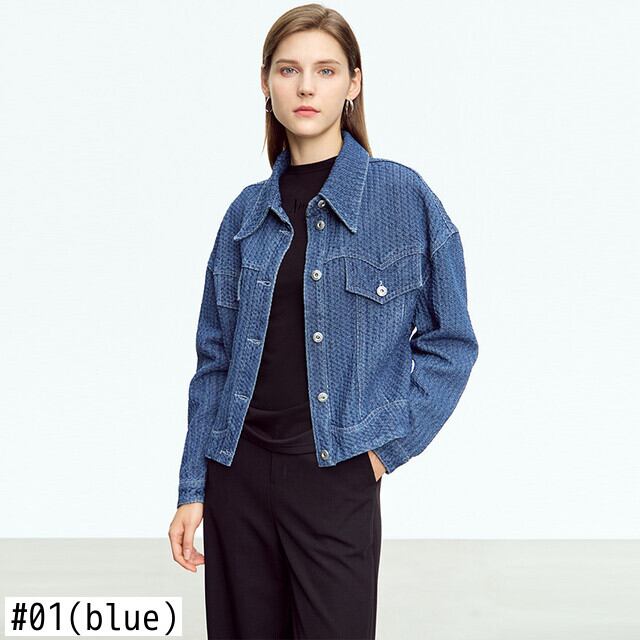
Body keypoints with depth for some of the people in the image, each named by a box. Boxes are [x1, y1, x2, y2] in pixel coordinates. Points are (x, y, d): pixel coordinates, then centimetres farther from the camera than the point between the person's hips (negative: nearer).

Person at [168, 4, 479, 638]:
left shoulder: (402, 195, -4)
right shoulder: (248, 211, 6)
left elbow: (450, 341, 0)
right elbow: (216, 358, 8)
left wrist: (390, 443, -8)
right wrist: (192, 489, 5)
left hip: (336, 474, -3)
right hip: (239, 470, 3)